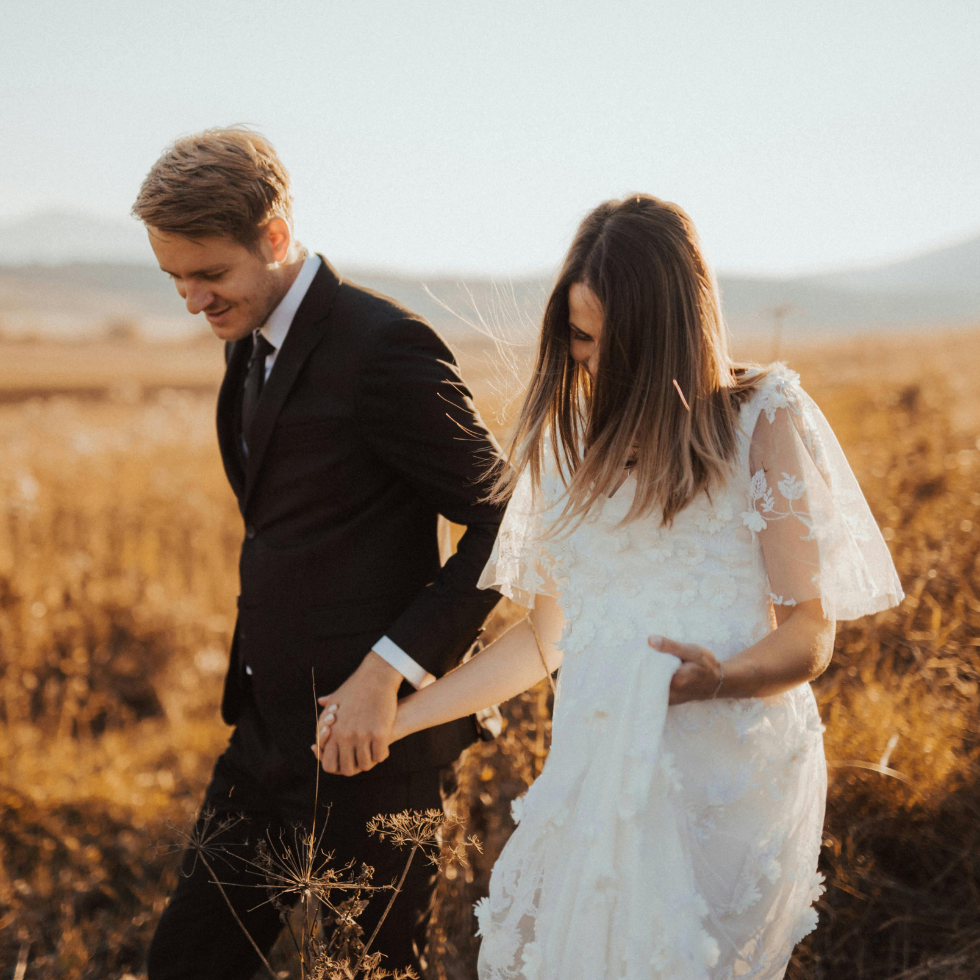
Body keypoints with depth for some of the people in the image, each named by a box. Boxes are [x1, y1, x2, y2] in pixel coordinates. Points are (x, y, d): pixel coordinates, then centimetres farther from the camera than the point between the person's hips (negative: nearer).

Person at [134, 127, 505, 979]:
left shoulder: (385, 345, -17)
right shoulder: (250, 346, 11)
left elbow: (507, 525, -17)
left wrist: (388, 670, -22)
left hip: (368, 744, -8)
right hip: (270, 733, 9)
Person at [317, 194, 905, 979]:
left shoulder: (764, 420, 0)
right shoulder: (572, 438, 14)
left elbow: (809, 633, -3)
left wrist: (720, 678, -24)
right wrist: (396, 717, 15)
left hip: (729, 774, -4)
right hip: (600, 778, 4)